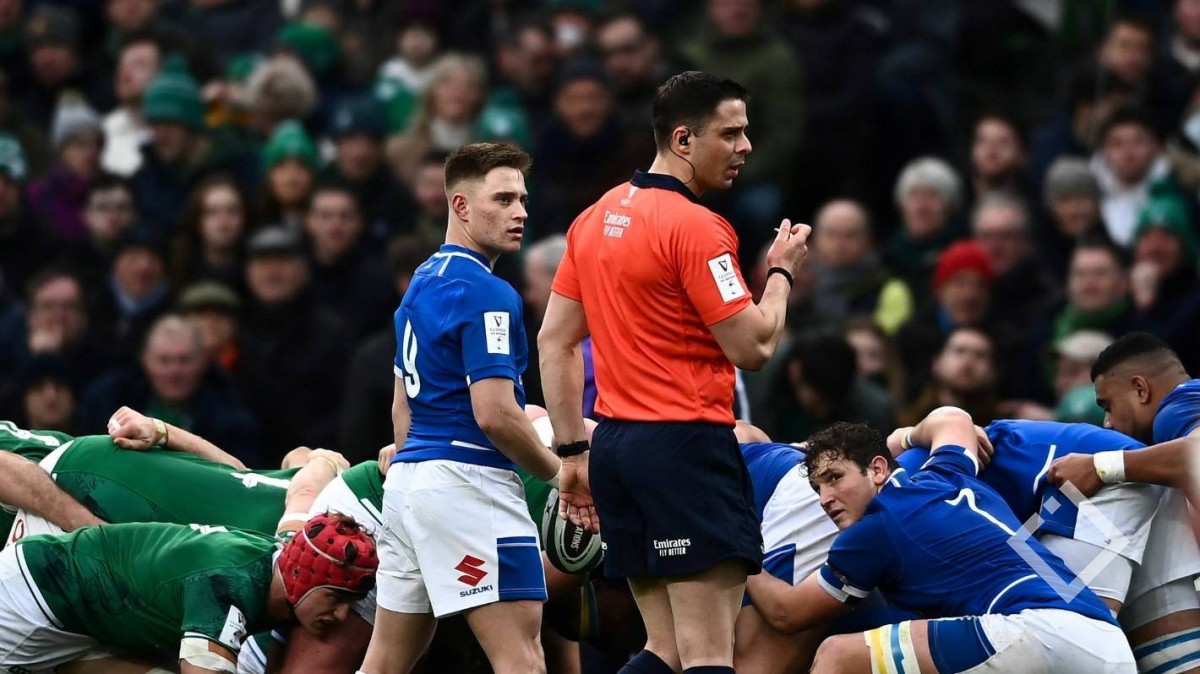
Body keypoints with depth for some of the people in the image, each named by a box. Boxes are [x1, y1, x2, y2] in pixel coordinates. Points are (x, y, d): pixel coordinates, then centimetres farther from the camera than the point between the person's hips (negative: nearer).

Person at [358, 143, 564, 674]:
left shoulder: (422, 283, 16)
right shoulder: (486, 294, -13)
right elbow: (495, 415, -19)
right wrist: (559, 473, -5)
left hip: (408, 477, 10)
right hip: (469, 483, -10)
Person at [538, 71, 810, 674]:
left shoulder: (594, 219, 13)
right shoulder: (696, 227, -13)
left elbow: (554, 342, 16)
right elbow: (752, 347, -14)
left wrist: (572, 453, 17)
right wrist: (781, 272, 3)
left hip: (616, 444, 9)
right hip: (687, 444, -9)